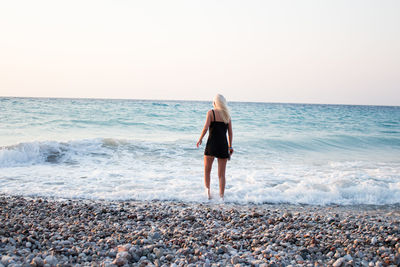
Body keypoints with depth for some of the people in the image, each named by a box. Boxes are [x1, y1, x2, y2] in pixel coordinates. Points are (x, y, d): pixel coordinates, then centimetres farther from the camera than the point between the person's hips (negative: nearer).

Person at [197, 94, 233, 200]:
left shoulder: (211, 112, -3)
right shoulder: (227, 114, 8)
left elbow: (205, 128, -15)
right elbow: (230, 132, 7)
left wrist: (200, 139, 0)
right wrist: (230, 147, 14)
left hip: (212, 144, -3)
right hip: (223, 146, 3)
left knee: (207, 171, 14)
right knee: (221, 174, 8)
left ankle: (207, 189, -5)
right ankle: (221, 196, 7)